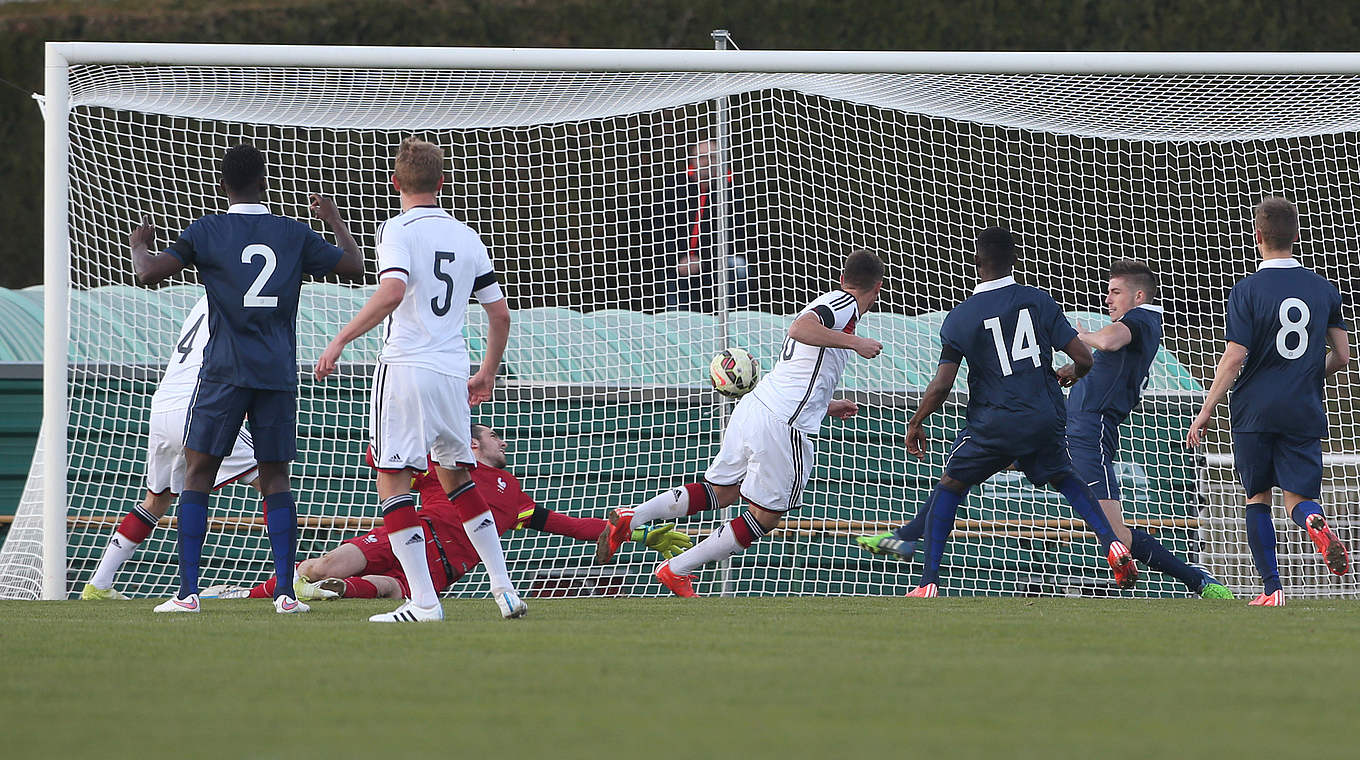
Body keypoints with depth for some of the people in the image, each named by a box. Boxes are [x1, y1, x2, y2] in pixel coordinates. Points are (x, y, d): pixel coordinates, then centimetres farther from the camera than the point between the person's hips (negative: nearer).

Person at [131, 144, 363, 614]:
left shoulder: (207, 231, -1)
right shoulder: (295, 235, 6)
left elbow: (148, 274, -5)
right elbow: (354, 267, 15)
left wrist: (139, 244, 17)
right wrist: (334, 221, 32)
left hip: (225, 372, -2)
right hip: (279, 376, 2)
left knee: (198, 473, 3)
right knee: (275, 477, 7)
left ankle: (188, 592, -5)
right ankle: (285, 592, -2)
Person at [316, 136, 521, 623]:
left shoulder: (399, 230, -6)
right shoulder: (466, 236, 12)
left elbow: (392, 292, -24)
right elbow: (500, 314, 15)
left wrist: (341, 340, -22)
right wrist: (488, 374, 28)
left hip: (406, 366, -6)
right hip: (452, 373, 6)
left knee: (393, 485, -2)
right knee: (458, 480, 20)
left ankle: (424, 601, -11)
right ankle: (504, 588, 15)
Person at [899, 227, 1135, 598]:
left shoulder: (959, 317, -5)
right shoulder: (1039, 301, 0)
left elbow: (941, 386, -6)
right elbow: (1083, 357, -1)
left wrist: (916, 424, 10)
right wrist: (1074, 373, 24)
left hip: (994, 424, -2)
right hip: (1046, 419, 3)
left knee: (949, 487, 14)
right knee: (1064, 478, 27)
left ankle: (929, 583, 6)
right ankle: (1111, 543, 8)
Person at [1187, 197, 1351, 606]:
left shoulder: (1247, 291, -8)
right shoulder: (1324, 289, 4)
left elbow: (1234, 359, -11)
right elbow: (1341, 356, 7)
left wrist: (1206, 412, -3)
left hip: (1256, 411, -2)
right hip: (1305, 411, 2)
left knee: (1257, 497, 12)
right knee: (1297, 496, 5)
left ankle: (1271, 589, 6)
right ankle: (1316, 523, -33)